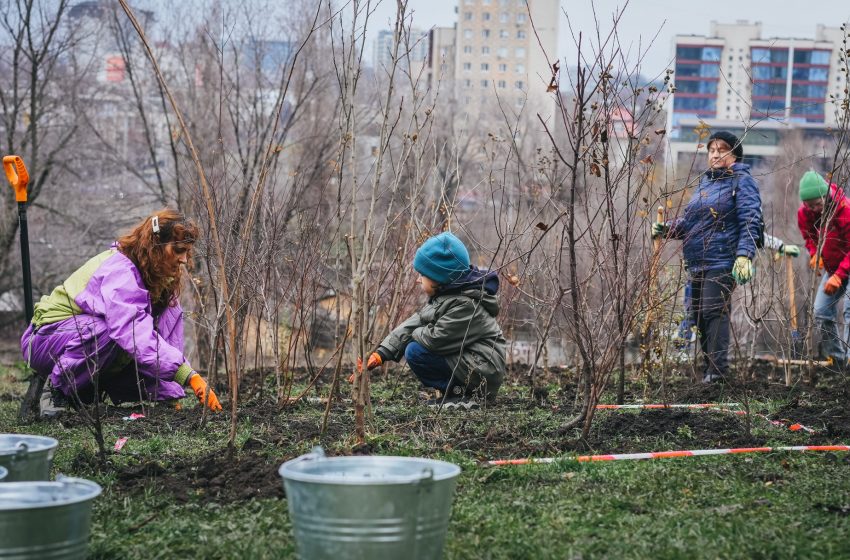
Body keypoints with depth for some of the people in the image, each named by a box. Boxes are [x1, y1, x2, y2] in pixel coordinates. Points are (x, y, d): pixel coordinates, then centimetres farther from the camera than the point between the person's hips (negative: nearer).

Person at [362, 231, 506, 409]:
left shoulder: (466, 305, -23)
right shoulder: (443, 297, 9)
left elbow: (436, 339, -26)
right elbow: (414, 323, 6)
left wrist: (415, 334, -3)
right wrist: (381, 353, -1)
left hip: (482, 371, -10)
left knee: (415, 352, -16)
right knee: (412, 345, 13)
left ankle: (462, 395, -9)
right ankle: (458, 390, 8)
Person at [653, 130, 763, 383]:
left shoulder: (741, 180, -3)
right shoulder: (705, 181, 20)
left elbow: (750, 221, -13)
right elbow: (689, 220, 26)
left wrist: (744, 255, -25)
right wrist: (667, 228, 8)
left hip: (722, 262, -8)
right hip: (696, 263, 8)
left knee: (714, 311, -16)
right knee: (698, 315, 11)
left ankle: (717, 370, -17)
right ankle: (708, 368, 20)